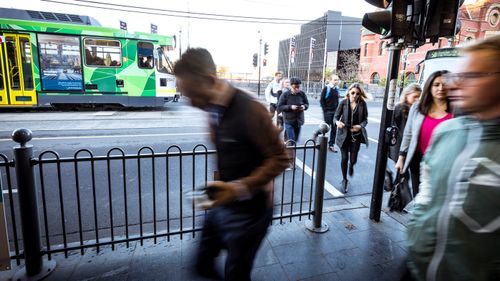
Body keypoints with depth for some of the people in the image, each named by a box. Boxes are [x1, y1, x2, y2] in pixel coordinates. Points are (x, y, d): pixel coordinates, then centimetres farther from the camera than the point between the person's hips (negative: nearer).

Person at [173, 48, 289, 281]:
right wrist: (217, 186, 8)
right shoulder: (214, 109, 1)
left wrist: (240, 188, -28)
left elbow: (279, 159, -20)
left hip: (248, 210, -7)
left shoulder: (249, 110, -24)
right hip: (222, 204, 7)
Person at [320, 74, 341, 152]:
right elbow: (321, 100, -7)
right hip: (327, 111, -5)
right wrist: (325, 109, -12)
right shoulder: (326, 88, -7)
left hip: (335, 111, 6)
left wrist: (337, 109, 8)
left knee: (334, 128, 5)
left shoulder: (337, 89, 11)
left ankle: (331, 145, 12)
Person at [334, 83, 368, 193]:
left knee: (353, 159, 2)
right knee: (344, 158, 2)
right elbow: (336, 116, -3)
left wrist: (360, 126, -22)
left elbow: (365, 119, -1)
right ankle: (344, 180, 24)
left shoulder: (363, 104, -5)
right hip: (344, 134, 0)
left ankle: (351, 165, 43)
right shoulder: (343, 102, -7)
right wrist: (337, 122, -26)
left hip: (356, 135, 1)